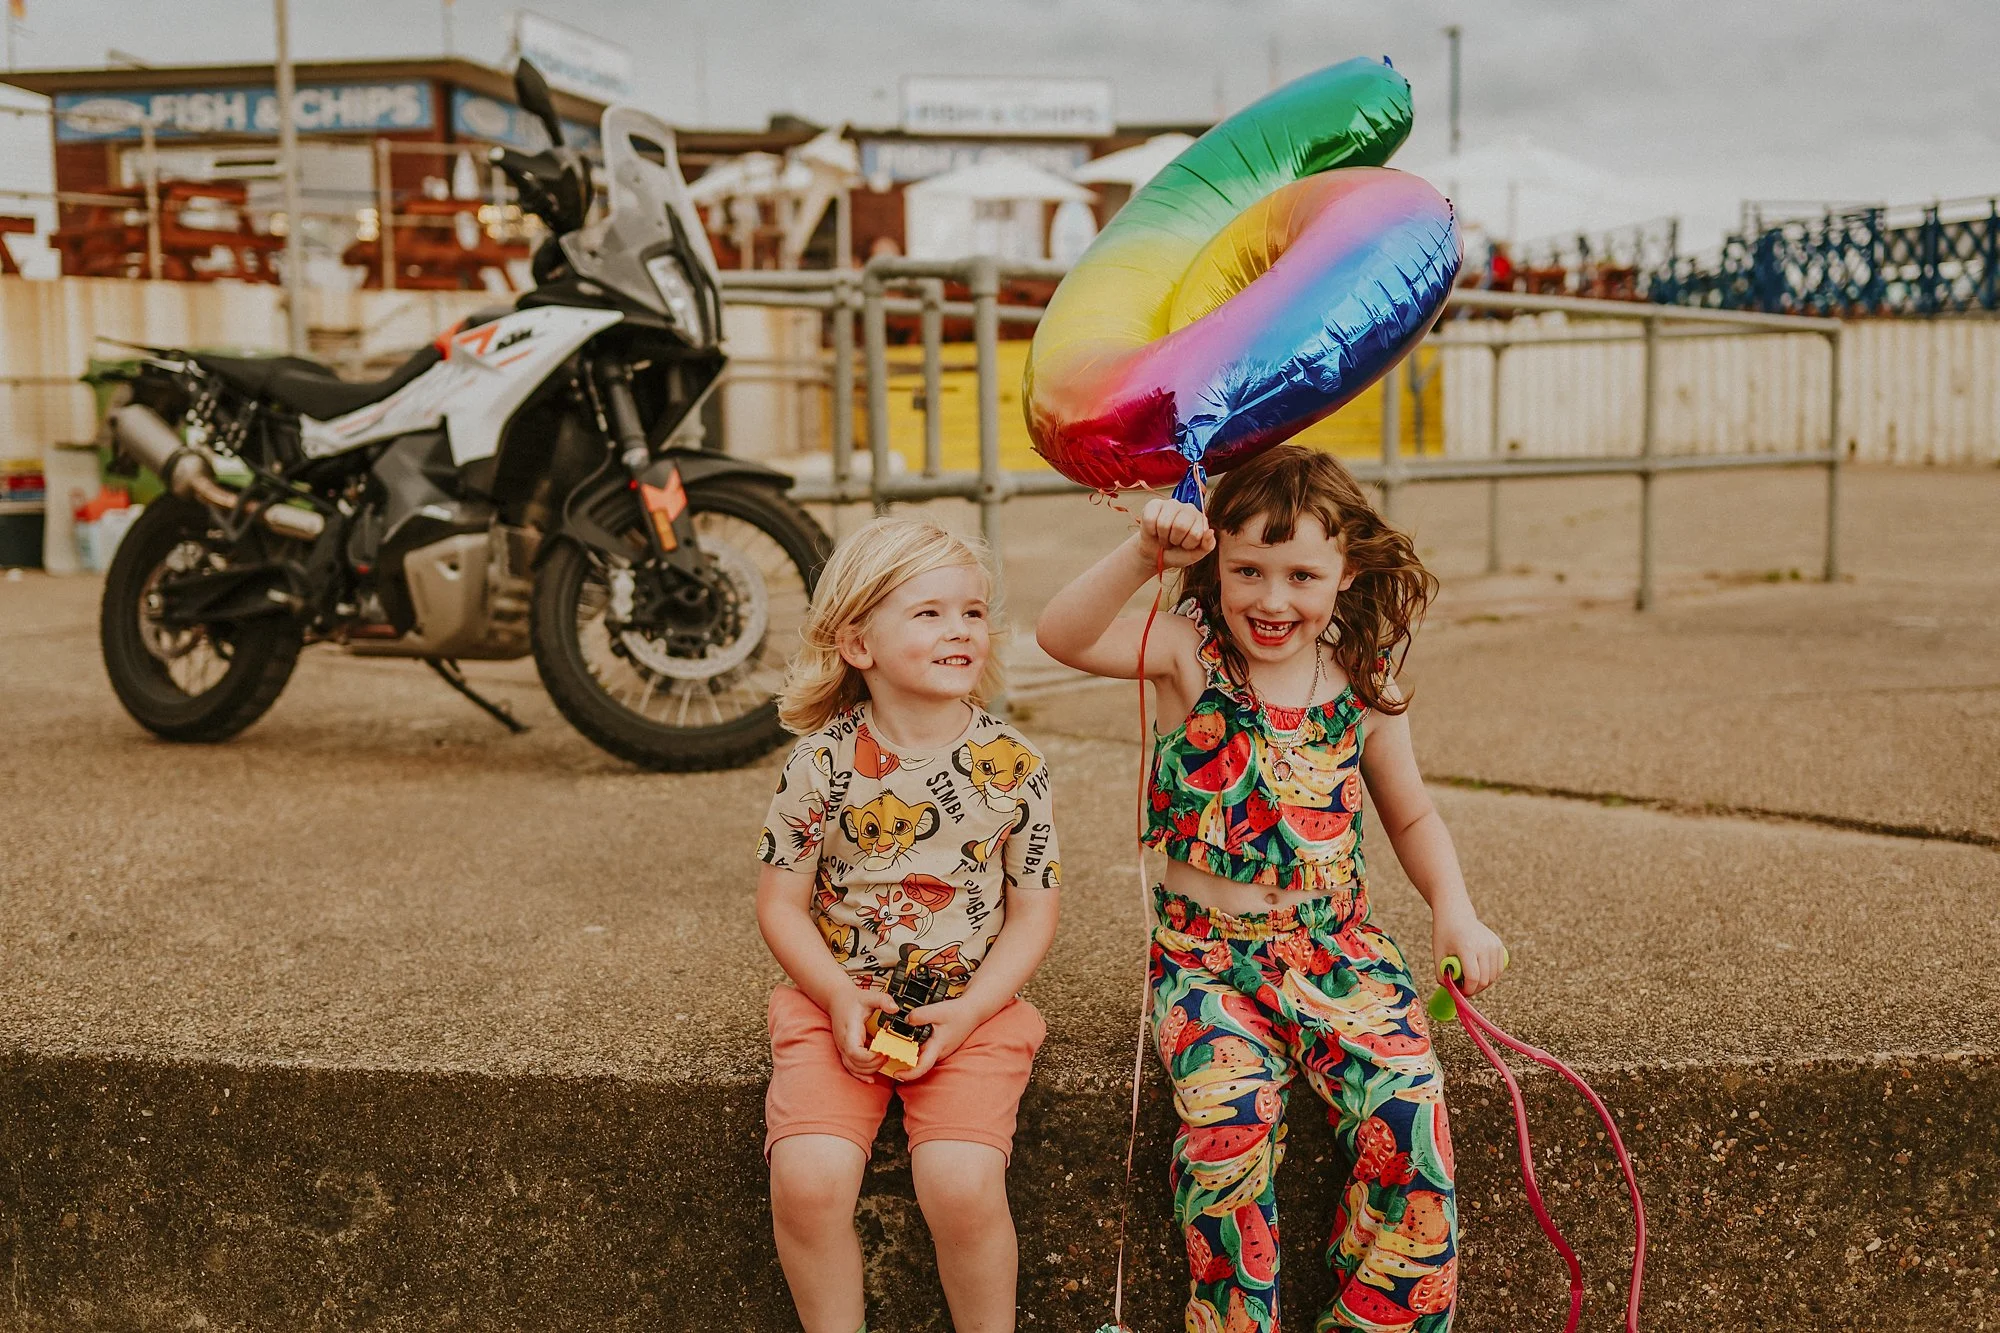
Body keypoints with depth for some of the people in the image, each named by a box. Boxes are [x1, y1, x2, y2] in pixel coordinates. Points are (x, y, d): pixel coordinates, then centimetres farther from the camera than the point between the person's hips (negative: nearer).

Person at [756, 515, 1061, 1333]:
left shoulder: (1013, 766, -5)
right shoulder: (822, 763, -6)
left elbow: (1033, 912, 0)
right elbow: (782, 903, 0)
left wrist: (969, 1011, -13)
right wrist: (841, 997, -15)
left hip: (972, 1006, 0)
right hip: (839, 1000, 1)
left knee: (964, 1185, -20)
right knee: (807, 1180, -19)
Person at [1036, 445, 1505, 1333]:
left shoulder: (1362, 687, 3)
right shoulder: (1190, 655, -5)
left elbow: (1411, 817, 16)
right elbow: (1062, 636, -24)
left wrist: (1454, 910, 0)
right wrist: (1142, 555, -37)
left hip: (1338, 952, 2)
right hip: (1208, 956, -2)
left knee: (1405, 1108, -20)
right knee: (1228, 1120, -26)